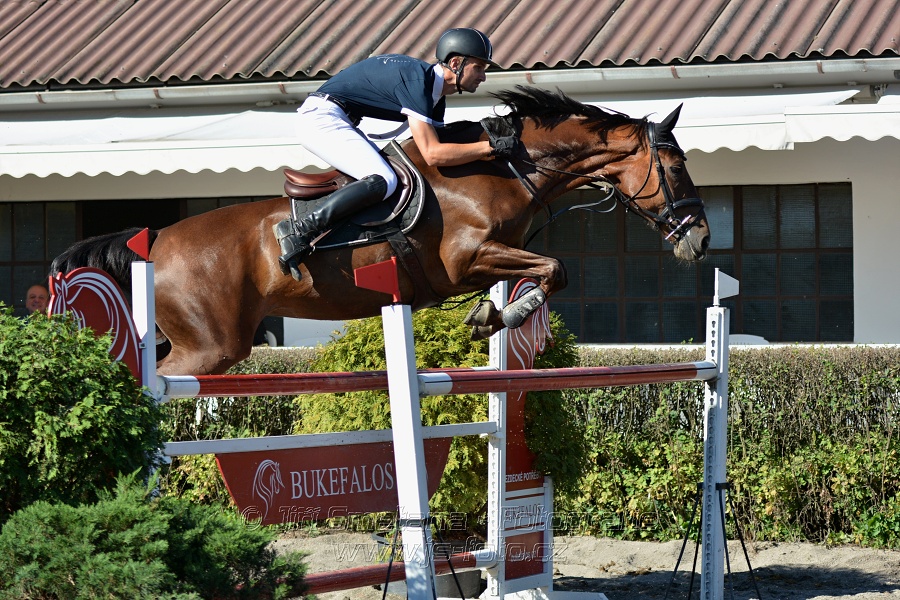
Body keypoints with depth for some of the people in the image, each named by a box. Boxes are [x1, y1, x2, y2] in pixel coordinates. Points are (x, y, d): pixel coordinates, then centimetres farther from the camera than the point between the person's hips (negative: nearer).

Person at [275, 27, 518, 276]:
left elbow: (441, 146, 14)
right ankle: (298, 233, -28)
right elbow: (432, 154, -27)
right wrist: (491, 148, -25)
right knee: (382, 181, -25)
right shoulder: (417, 81, -21)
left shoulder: (435, 93, 10)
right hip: (322, 117, -11)